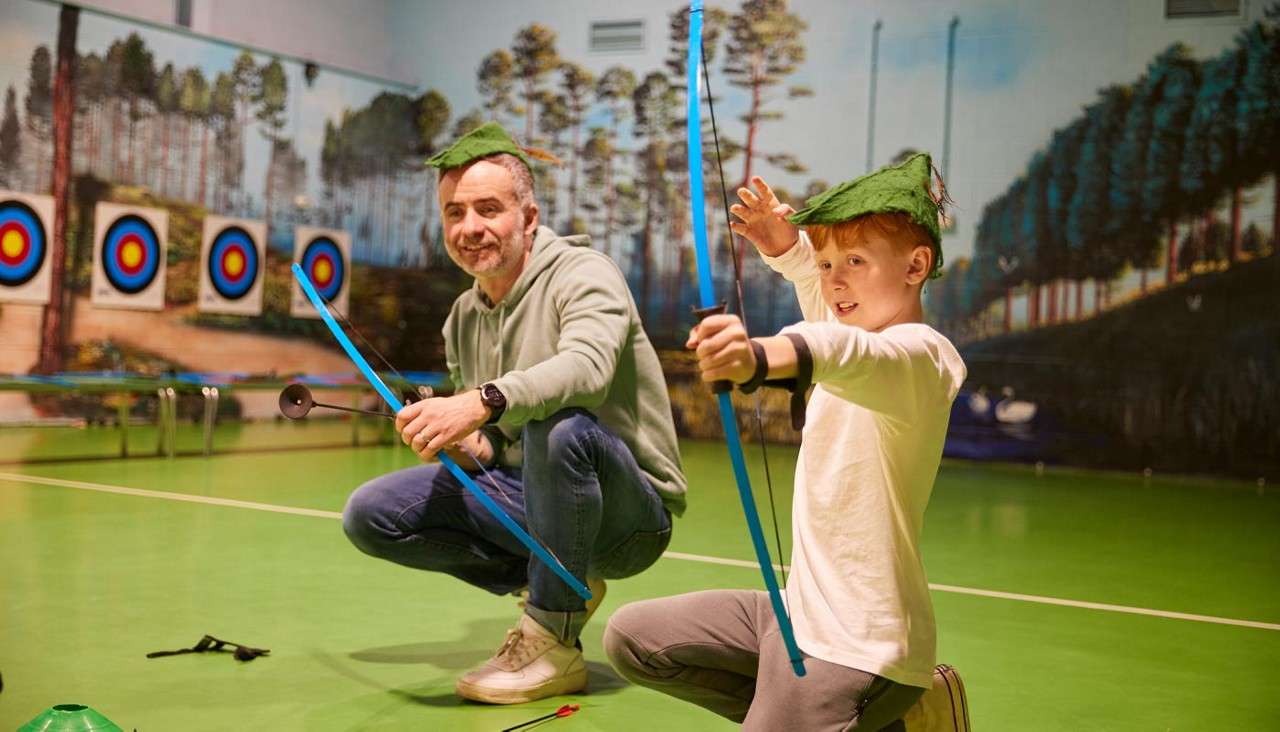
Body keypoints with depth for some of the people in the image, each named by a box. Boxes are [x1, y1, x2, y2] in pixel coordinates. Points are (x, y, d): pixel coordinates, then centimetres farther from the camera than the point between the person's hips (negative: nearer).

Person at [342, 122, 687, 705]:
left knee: (560, 425, -39)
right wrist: (470, 446, -9)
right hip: (526, 497, 7)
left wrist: (482, 402, -51)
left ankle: (554, 646, -21)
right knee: (369, 514, -3)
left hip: (629, 513, -7)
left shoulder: (582, 273, -14)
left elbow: (587, 365, -37)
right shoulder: (462, 319, 9)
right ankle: (556, 583, 3)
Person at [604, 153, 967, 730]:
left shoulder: (920, 356, -19)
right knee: (632, 638, 11)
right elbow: (823, 292, 29)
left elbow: (856, 355, -42)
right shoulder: (859, 314, 8)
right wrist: (785, 245, 5)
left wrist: (762, 356, -64)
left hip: (862, 649, -10)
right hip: (801, 613, 10)